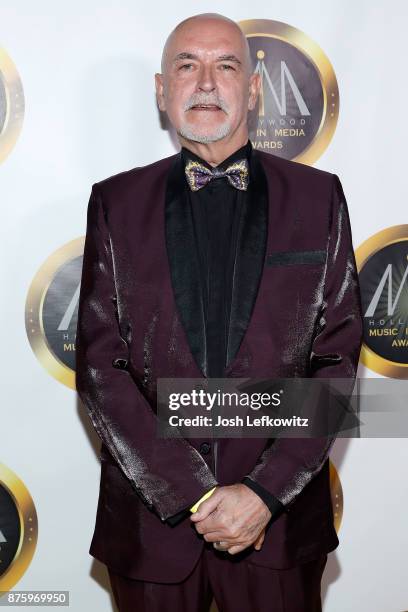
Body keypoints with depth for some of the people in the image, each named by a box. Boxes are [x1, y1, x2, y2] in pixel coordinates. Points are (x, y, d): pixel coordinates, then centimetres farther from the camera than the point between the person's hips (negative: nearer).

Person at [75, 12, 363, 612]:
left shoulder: (317, 196, 0)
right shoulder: (116, 202, 0)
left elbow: (337, 359, -3)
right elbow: (99, 365, -5)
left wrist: (265, 492, -12)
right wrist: (194, 493, -12)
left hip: (280, 515, 0)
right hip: (152, 514, 1)